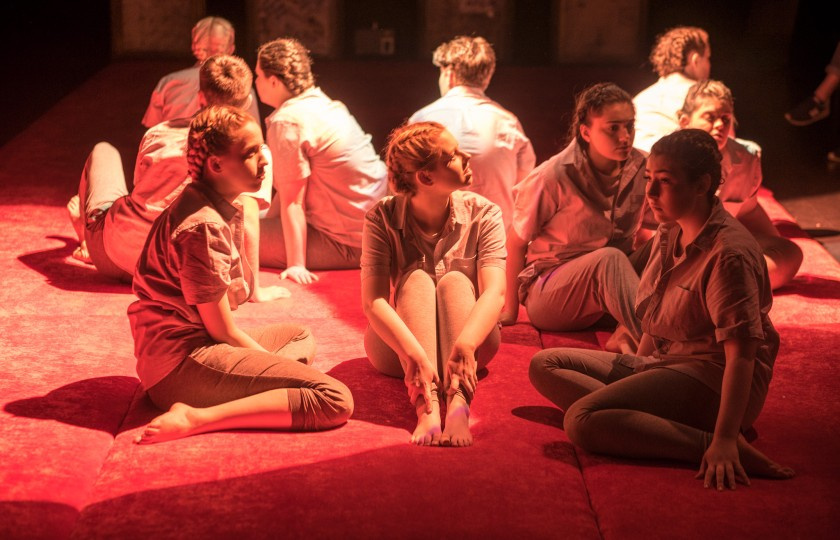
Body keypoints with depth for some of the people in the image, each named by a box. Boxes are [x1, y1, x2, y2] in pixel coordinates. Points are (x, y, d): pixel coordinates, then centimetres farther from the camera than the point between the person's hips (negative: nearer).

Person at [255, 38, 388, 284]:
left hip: (349, 245, -10)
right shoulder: (324, 103, 10)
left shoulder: (287, 122, -18)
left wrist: (296, 265, -16)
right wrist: (266, 218, 19)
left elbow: (292, 200, -18)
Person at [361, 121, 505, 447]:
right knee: (416, 279, -28)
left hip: (469, 342, 1)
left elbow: (495, 292, -25)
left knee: (455, 281, -27)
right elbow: (373, 300, -26)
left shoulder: (483, 214, -11)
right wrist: (414, 353, -44)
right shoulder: (383, 219, -14)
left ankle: (459, 403, -50)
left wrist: (463, 345, -45)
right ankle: (425, 405, -50)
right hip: (396, 344, -1)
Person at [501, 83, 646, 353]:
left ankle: (626, 336, -30)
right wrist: (510, 310, -3)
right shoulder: (554, 176, -17)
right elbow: (517, 242, -7)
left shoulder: (638, 167, -3)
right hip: (545, 296, -5)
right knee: (609, 259, -36)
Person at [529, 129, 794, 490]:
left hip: (711, 379, -10)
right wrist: (634, 379, 20)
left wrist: (724, 440, -35)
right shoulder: (669, 234, 9)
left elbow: (742, 353, -27)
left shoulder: (728, 254, -20)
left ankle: (727, 452, -29)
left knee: (581, 420, -29)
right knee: (544, 366, 4)